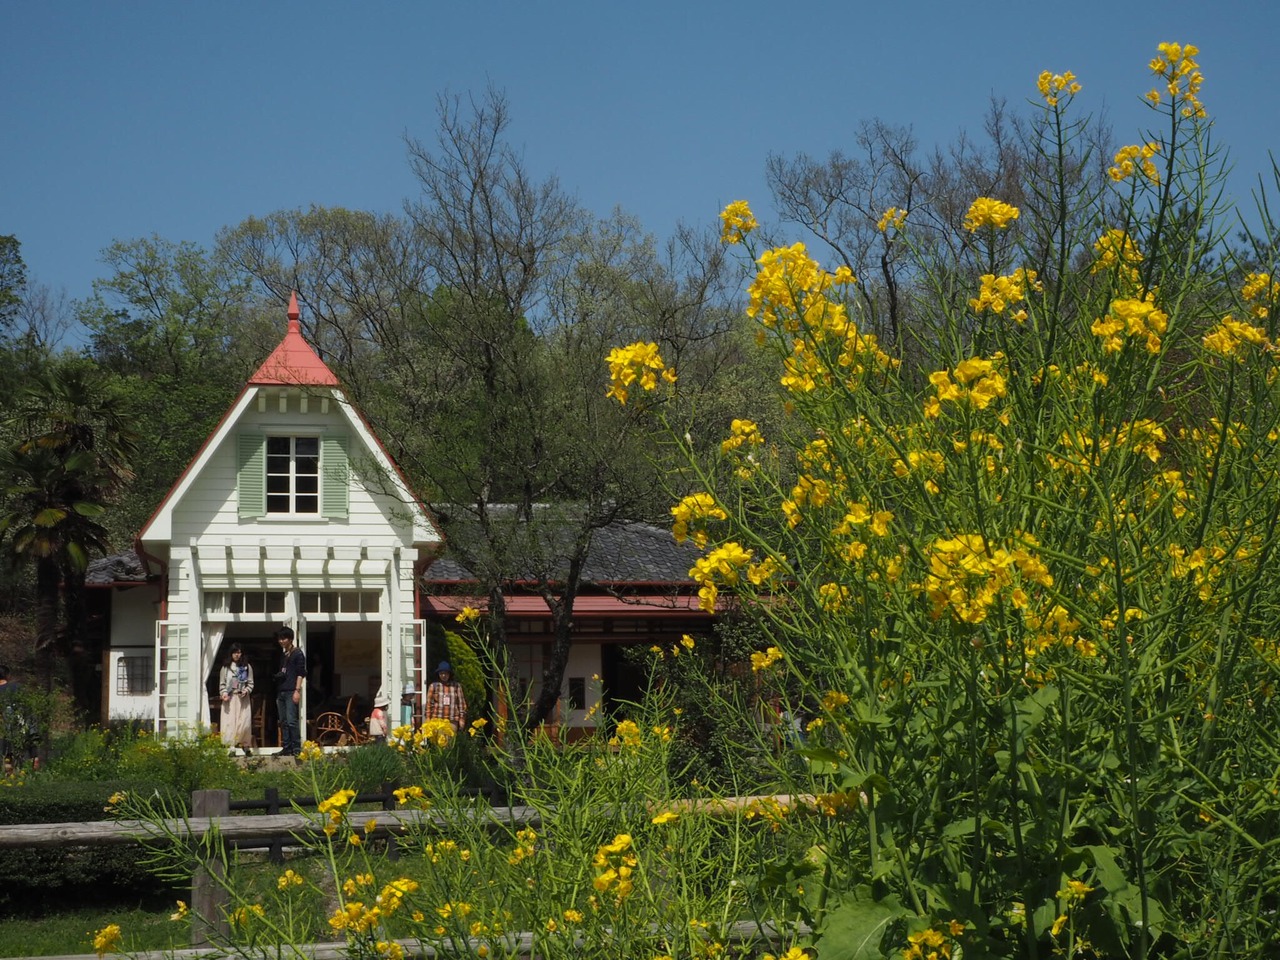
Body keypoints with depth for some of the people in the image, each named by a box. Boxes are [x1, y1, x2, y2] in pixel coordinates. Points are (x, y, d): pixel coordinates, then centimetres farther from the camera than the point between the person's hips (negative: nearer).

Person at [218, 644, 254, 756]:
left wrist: (246, 691, -9)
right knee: (230, 722, -9)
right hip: (229, 699, 0)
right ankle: (232, 747, -11)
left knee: (244, 723, -8)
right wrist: (224, 693, -8)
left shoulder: (247, 667, 9)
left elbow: (251, 683, 9)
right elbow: (222, 684, 9)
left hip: (243, 699, 0)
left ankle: (246, 746, 2)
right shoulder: (226, 667, 9)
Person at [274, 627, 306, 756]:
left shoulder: (297, 654, -2)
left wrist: (297, 690, -15)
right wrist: (277, 675, 10)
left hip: (291, 692, -8)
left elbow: (301, 673, -8)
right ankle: (286, 748, 8)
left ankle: (297, 749, -14)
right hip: (281, 692, 8)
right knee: (283, 722, 6)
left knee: (291, 721, -14)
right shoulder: (282, 655, 21)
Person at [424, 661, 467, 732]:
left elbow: (461, 703, 8)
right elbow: (429, 704, 6)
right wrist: (428, 719, 2)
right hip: (437, 720, 0)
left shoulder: (456, 686, 6)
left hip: (452, 721, 1)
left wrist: (462, 719, 4)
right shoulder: (434, 686, 4)